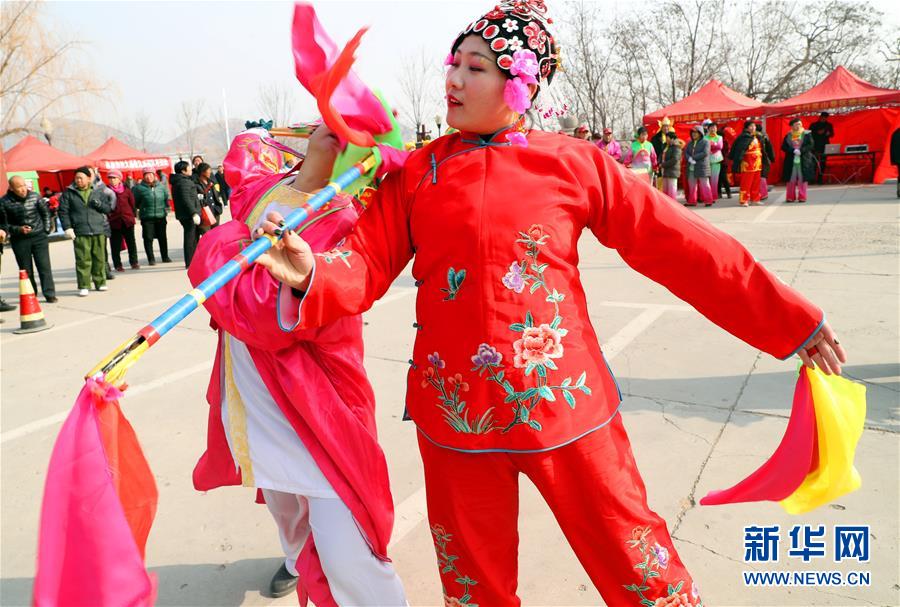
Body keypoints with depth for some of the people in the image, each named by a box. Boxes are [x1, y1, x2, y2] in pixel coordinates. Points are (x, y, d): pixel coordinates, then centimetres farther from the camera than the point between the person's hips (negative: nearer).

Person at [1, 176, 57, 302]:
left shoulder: (34, 196, -4)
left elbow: (45, 212, 11)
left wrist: (46, 229, 5)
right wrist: (18, 229, -16)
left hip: (39, 236, 0)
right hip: (19, 240, 0)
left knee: (44, 267, -3)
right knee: (26, 270, 7)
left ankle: (50, 294, 1)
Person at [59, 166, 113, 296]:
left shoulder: (98, 191, 10)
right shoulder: (69, 193, 5)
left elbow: (108, 208, 10)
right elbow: (63, 211, 3)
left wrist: (99, 204, -10)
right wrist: (67, 228, -6)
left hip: (99, 231, 2)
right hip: (80, 233, -2)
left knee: (100, 258, 7)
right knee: (83, 260, -4)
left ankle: (100, 282, 19)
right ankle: (84, 286, 1)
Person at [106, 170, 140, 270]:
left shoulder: (126, 190, 6)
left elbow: (132, 203, 10)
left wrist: (133, 216, 7)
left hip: (128, 220, 1)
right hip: (114, 221, -1)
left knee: (131, 242, 6)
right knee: (115, 245, 2)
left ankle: (134, 263, 16)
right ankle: (118, 265, 9)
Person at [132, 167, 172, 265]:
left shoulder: (161, 186, 6)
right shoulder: (139, 188, -4)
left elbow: (166, 197, 15)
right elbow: (135, 202, 1)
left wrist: (165, 208, 8)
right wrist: (142, 208, 0)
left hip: (161, 216, 3)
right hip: (147, 217, -3)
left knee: (163, 238, 11)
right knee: (148, 238, -2)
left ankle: (165, 257, 24)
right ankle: (151, 259, 6)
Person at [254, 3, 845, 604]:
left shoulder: (572, 164, -2)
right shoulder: (416, 172, 3)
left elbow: (679, 245, 1)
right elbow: (368, 263, 0)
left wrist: (790, 319, 6)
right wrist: (308, 274, -23)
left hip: (562, 402, -1)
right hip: (456, 410, 2)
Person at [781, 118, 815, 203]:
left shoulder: (807, 134, 4)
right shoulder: (788, 136, 9)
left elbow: (811, 146, -3)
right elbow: (783, 147, 2)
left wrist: (801, 151, -17)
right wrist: (793, 150, -13)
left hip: (803, 161, -1)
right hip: (791, 161, 1)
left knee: (802, 179, -2)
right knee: (791, 179, 3)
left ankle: (802, 197, 4)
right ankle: (790, 197, 10)